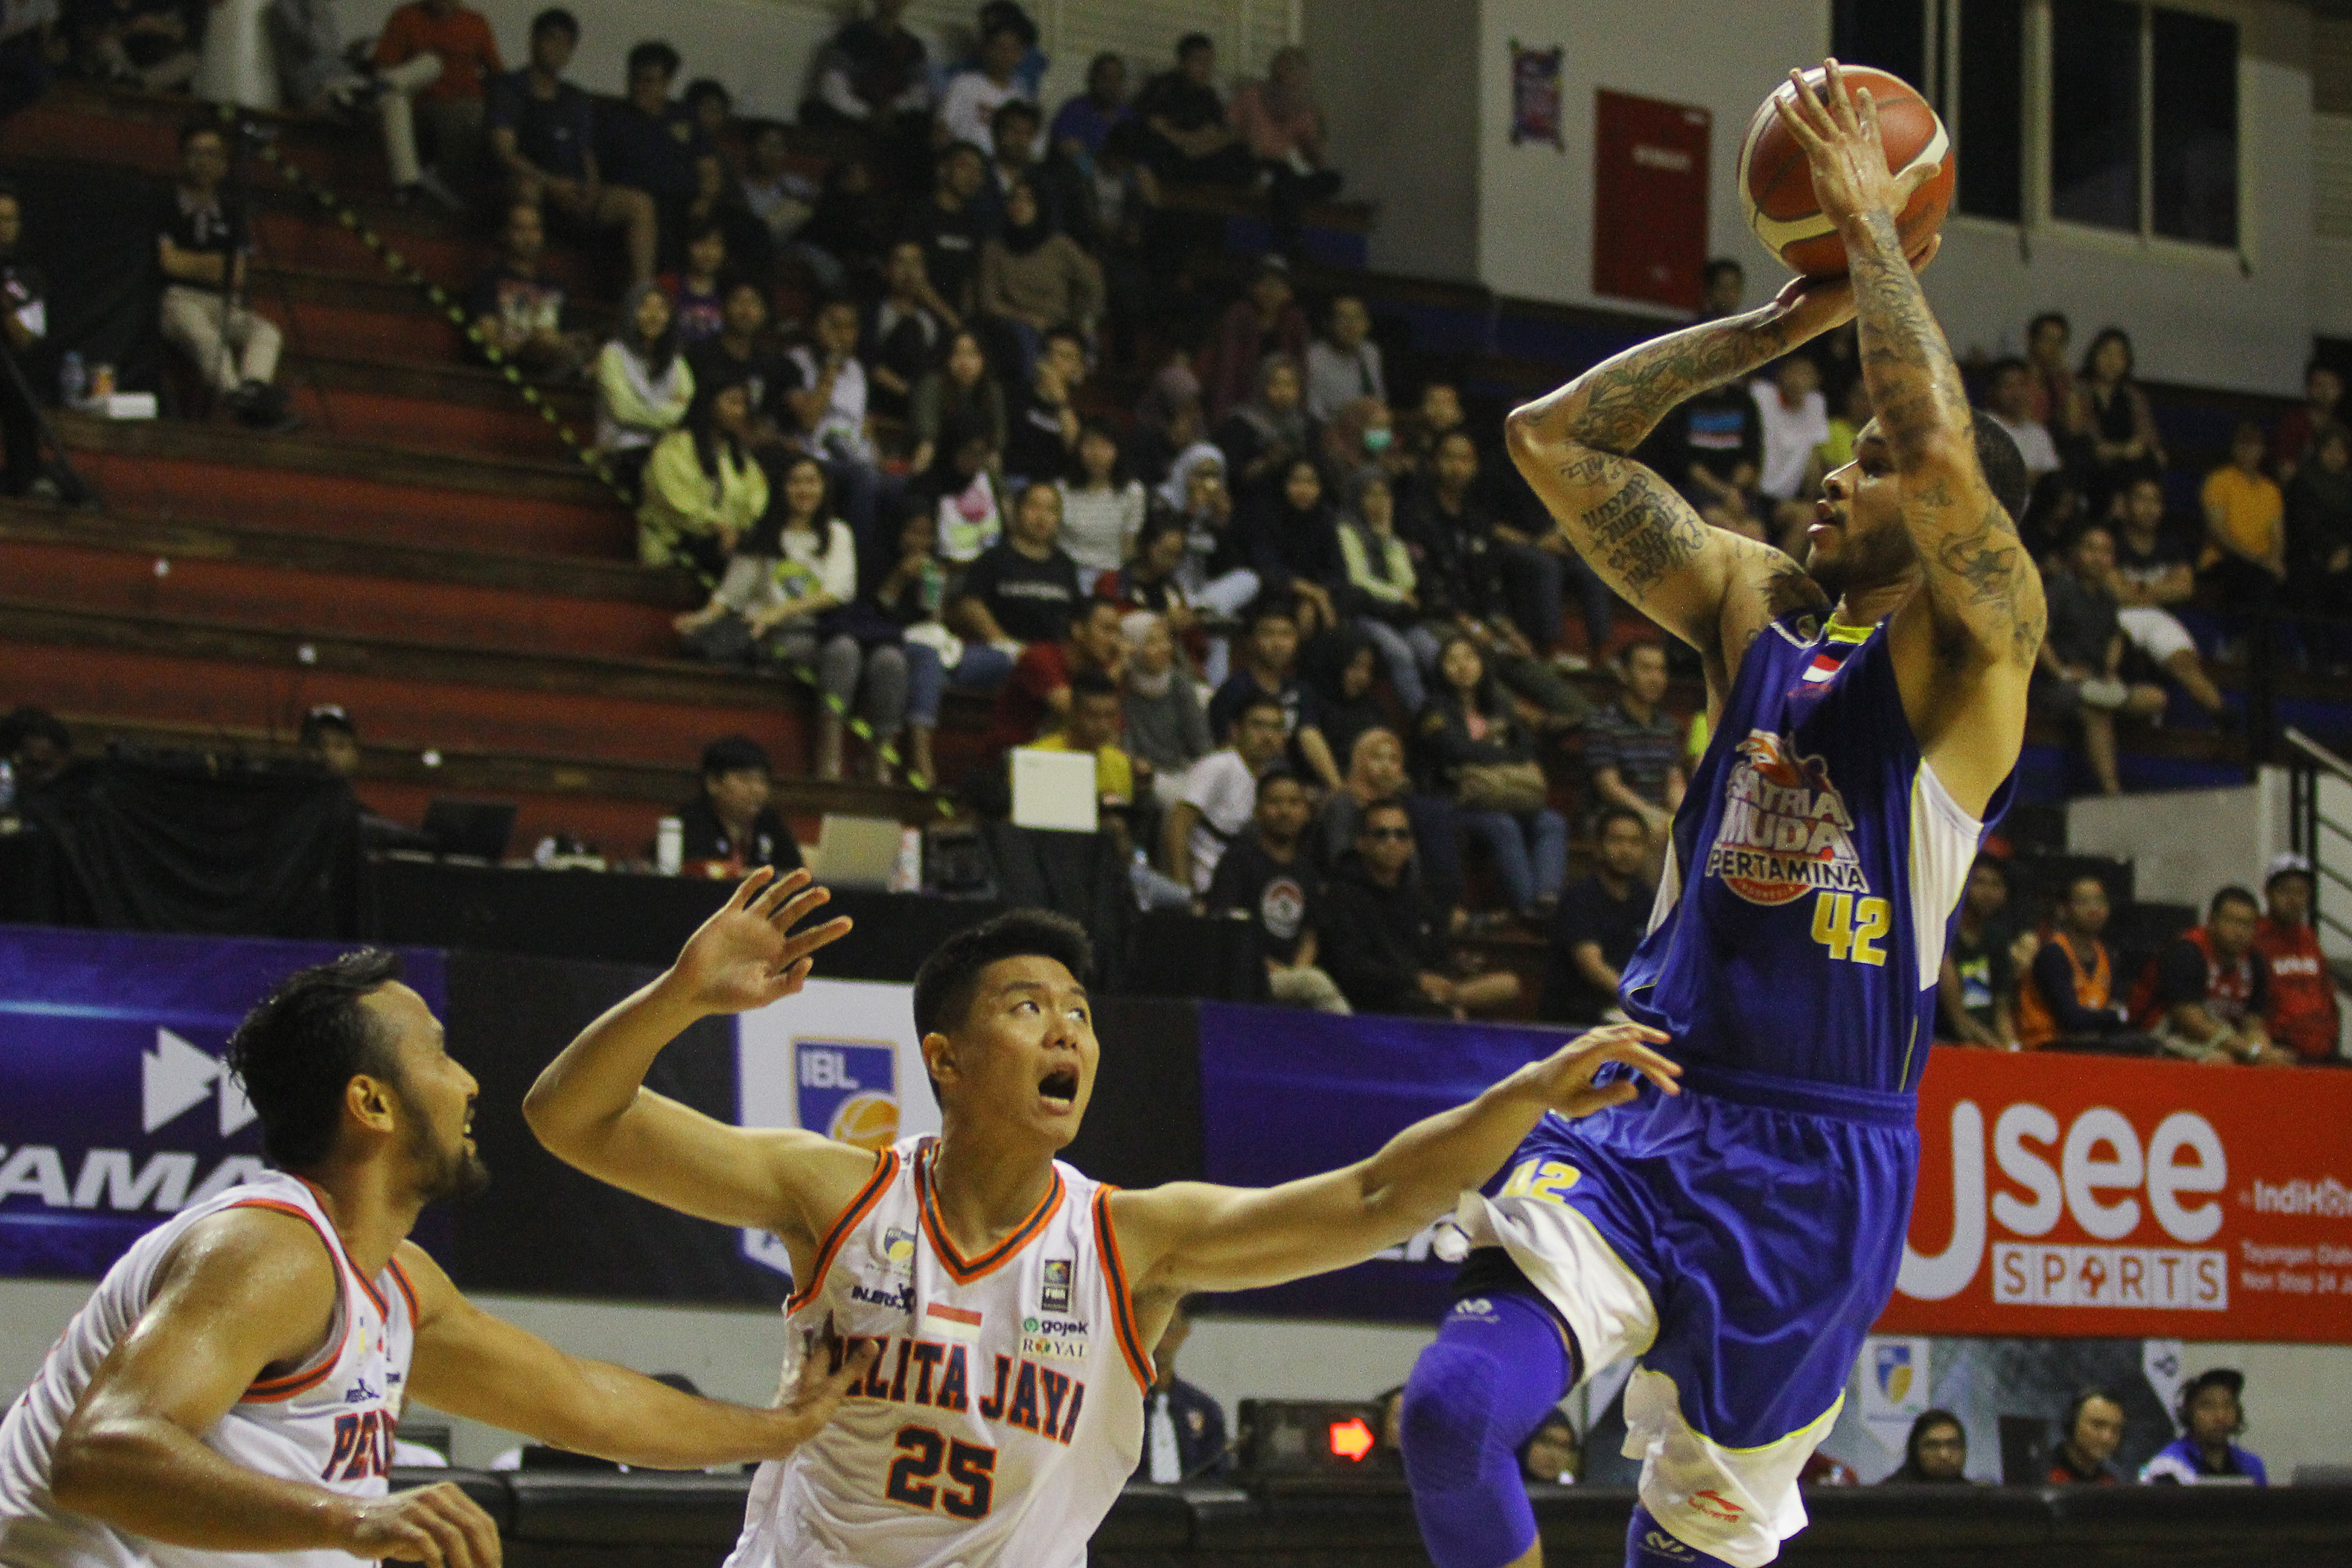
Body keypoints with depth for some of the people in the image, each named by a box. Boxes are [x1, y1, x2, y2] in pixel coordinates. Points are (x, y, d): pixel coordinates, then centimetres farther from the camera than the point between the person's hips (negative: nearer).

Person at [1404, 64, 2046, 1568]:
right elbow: (1555, 438, 12)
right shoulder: (1755, 607, 13)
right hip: (1648, 1111, 4)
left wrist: (1874, 229, -12)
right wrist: (1778, 324, 8)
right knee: (1454, 1409, -20)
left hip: (1821, 1160, -4)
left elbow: (1941, 451, -24)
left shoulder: (1976, 644, -3)